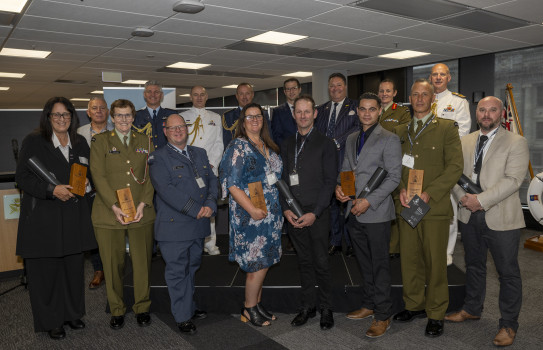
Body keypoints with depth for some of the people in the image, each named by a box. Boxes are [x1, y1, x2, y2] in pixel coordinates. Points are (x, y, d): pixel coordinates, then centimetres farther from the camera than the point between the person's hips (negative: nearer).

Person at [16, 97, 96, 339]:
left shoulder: (80, 143, 12)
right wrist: (52, 190, -18)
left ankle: (73, 313, 26)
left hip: (74, 216, 4)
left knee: (74, 266, 9)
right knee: (46, 269, 2)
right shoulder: (34, 141, -1)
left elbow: (89, 175, 20)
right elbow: (22, 177, -7)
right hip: (43, 217, -4)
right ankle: (51, 321, 18)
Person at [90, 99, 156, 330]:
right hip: (109, 215, -1)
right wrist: (114, 206, -14)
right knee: (113, 265, 6)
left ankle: (142, 307, 24)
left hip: (141, 214, 2)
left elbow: (151, 175, 5)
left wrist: (143, 204, -8)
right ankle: (116, 310, 24)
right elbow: (98, 176, -4)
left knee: (143, 263, 6)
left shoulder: (145, 142, 11)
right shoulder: (100, 141, 5)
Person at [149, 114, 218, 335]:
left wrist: (210, 205, -10)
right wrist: (196, 210, -20)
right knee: (178, 271, 3)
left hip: (198, 225, 6)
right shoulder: (159, 158, -5)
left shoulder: (200, 153, 15)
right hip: (174, 225, -6)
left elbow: (212, 180, 10)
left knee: (192, 267, 18)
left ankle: (189, 307, 34)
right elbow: (166, 190, -17)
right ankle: (183, 317, 16)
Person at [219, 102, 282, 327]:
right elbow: (233, 183, -16)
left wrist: (283, 207, 13)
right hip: (250, 215, -7)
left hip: (271, 214, 7)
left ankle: (256, 305, 27)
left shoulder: (268, 147, 14)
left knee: (263, 262, 12)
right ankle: (249, 309, 16)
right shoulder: (238, 147, -9)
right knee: (258, 263, -3)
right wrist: (252, 209, -22)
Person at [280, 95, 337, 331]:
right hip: (293, 214, 4)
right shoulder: (287, 145, 12)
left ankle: (326, 308, 20)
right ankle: (308, 306, 26)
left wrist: (314, 213, -14)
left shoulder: (325, 144, -2)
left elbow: (330, 181, -7)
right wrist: (285, 209, -3)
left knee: (321, 262, 3)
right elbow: (283, 179, 10)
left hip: (317, 214, -4)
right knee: (304, 262, 13)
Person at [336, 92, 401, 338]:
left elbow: (394, 177, -12)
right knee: (364, 263, 17)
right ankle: (369, 305, 32)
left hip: (376, 213, -6)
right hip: (354, 213, 6)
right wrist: (339, 186, -4)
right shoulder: (351, 139, 14)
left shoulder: (389, 139, -6)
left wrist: (369, 201, -18)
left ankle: (383, 315, 15)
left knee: (380, 264, 3)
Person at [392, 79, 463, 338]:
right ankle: (414, 305, 28)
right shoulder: (401, 131, 15)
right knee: (409, 259, 10)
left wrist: (428, 194, -15)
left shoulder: (447, 128, 1)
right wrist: (401, 189, -4)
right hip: (406, 207, 4)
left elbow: (455, 167, -7)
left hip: (435, 207, -4)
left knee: (435, 262, 2)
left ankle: (436, 313, 18)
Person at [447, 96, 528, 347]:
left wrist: (481, 201, -22)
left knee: (508, 273, 5)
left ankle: (508, 324, 20)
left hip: (501, 218, -5)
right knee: (474, 266, 19)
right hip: (470, 216, 5)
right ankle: (472, 309, 37)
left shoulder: (516, 143, -6)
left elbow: (512, 180, -16)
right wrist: (462, 197, -11)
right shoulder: (465, 142, 10)